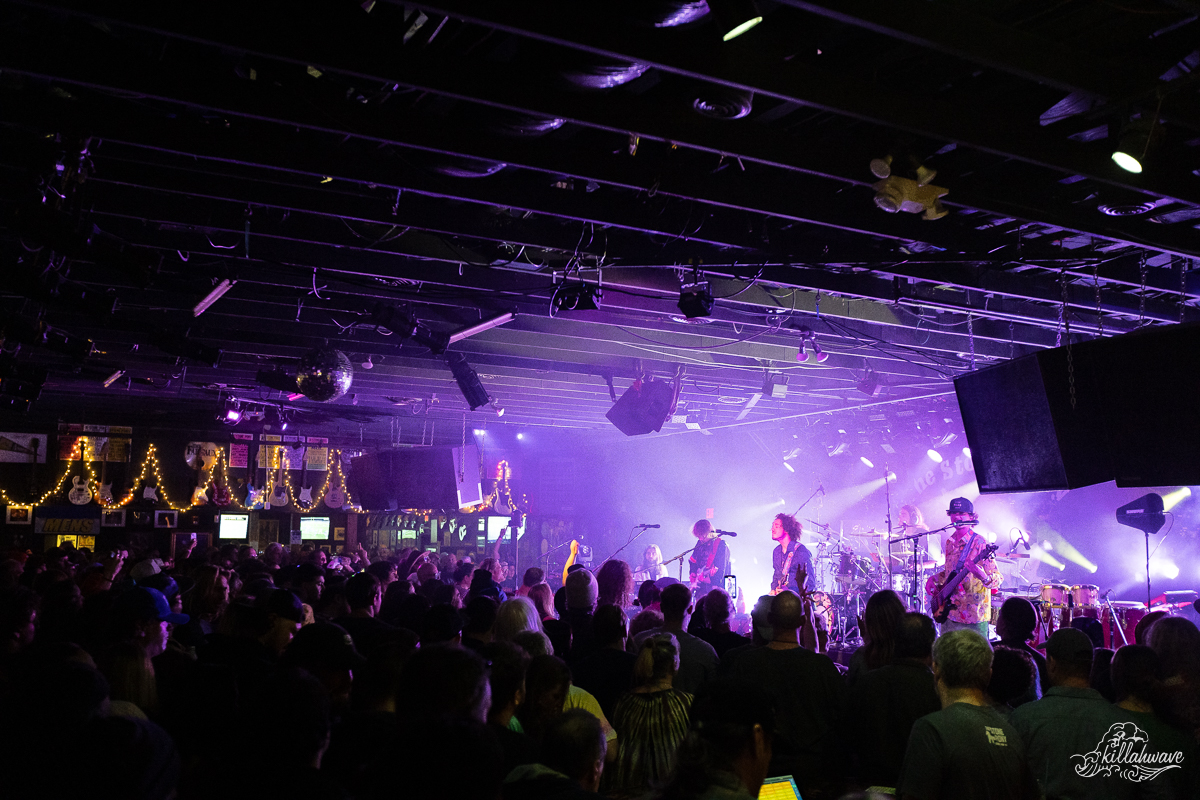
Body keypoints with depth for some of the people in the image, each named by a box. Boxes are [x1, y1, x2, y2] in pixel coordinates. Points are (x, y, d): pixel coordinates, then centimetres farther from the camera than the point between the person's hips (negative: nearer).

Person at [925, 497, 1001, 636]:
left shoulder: (979, 543, -12)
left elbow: (998, 579, -16)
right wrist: (934, 578, 7)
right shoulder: (950, 543, 10)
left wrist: (983, 577, -37)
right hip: (949, 612, 7)